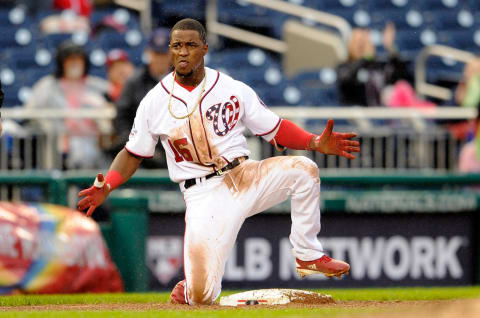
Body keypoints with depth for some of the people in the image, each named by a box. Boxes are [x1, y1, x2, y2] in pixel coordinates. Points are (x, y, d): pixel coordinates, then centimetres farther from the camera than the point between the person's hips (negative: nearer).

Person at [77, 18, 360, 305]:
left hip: (245, 178, 2)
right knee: (201, 295, -18)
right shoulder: (155, 102, 1)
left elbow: (275, 129, 7)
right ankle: (190, 287, 25)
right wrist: (106, 187, -8)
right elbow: (133, 154, 9)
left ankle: (308, 257, -6)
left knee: (303, 169, -24)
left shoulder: (234, 90, 3)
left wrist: (317, 143, -9)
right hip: (203, 195, -2)